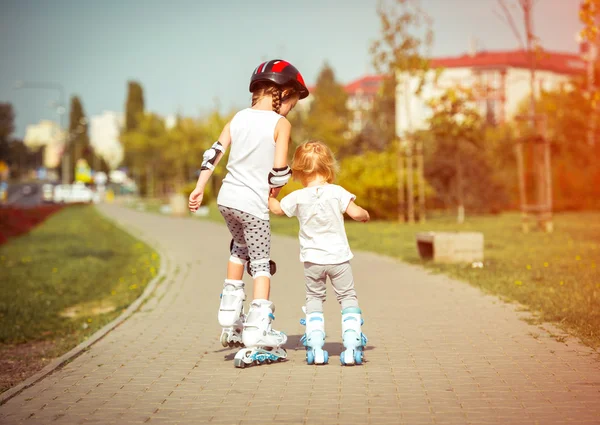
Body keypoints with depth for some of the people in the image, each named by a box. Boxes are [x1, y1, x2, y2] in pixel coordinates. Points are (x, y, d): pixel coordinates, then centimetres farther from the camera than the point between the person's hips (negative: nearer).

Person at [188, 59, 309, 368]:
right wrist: (271, 196, 8)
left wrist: (199, 189, 12)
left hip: (226, 198, 6)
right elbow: (280, 172, -11)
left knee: (239, 249, 29)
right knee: (261, 266, 4)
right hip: (253, 204, -6)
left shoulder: (239, 117, 10)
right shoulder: (281, 124, -6)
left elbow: (214, 153, 8)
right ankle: (254, 343, -1)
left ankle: (230, 323, 32)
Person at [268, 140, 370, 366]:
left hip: (312, 260, 1)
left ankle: (315, 349, 8)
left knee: (314, 299, 17)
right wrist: (365, 214, 9)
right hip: (338, 257, -1)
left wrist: (269, 197, 32)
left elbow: (277, 209, 12)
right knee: (348, 297, 10)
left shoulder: (298, 197, -3)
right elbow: (355, 213, -13)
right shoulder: (337, 192, -9)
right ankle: (352, 347, 0)